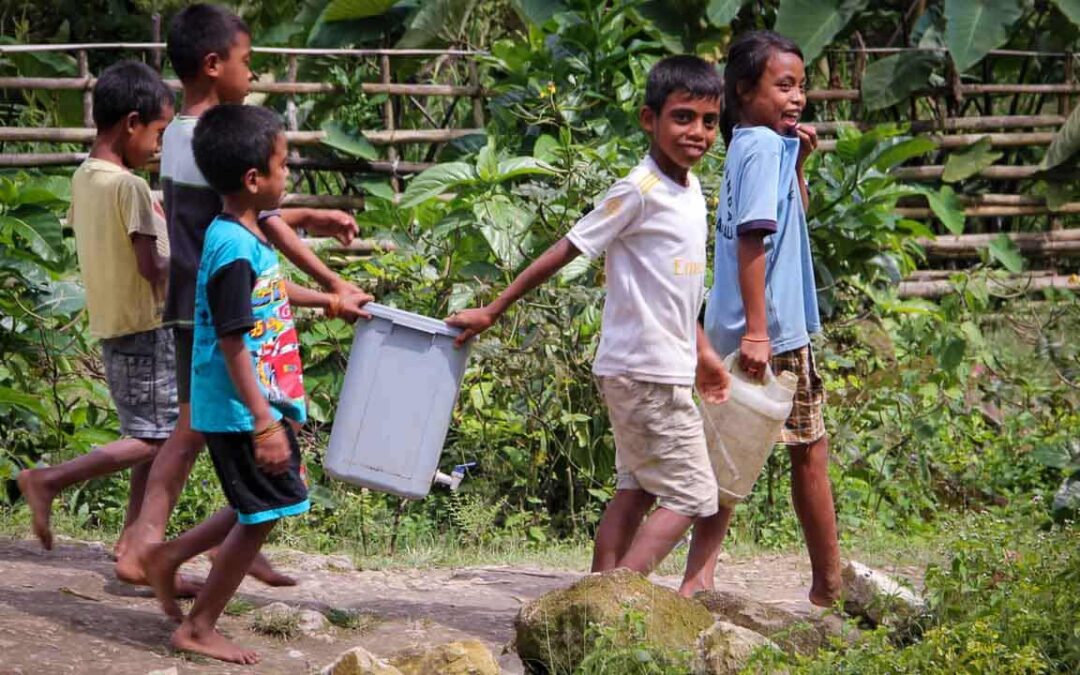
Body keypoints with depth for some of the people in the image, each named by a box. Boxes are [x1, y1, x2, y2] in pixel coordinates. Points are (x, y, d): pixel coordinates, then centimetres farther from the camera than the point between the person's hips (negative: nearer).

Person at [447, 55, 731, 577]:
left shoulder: (691, 189, 11)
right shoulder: (639, 191, -16)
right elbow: (565, 251, -13)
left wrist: (702, 352, 25)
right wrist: (492, 312, -10)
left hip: (664, 370, 9)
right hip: (646, 373, -9)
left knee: (636, 489, 11)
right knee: (690, 495, -10)